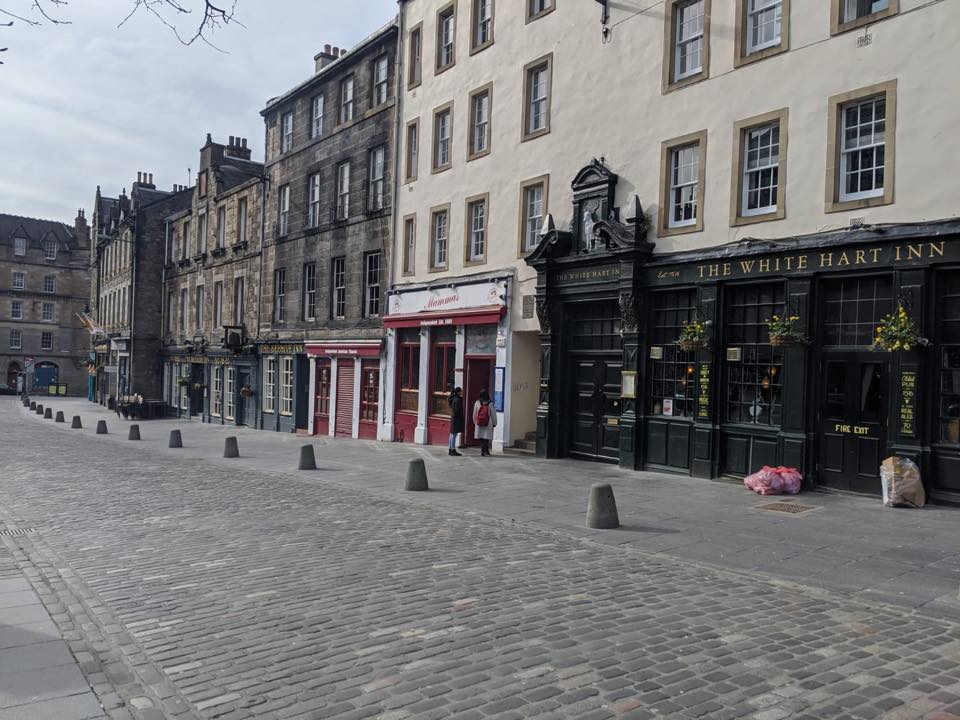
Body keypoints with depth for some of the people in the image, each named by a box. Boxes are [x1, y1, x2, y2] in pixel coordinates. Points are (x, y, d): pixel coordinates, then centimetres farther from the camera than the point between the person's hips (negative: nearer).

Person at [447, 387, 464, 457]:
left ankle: (450, 450, 17)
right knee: (454, 434, -7)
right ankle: (453, 450, -4)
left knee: (452, 434, 13)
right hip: (457, 419, -10)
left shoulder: (454, 399, 13)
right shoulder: (457, 400, -16)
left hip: (453, 418, 10)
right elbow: (457, 410, -19)